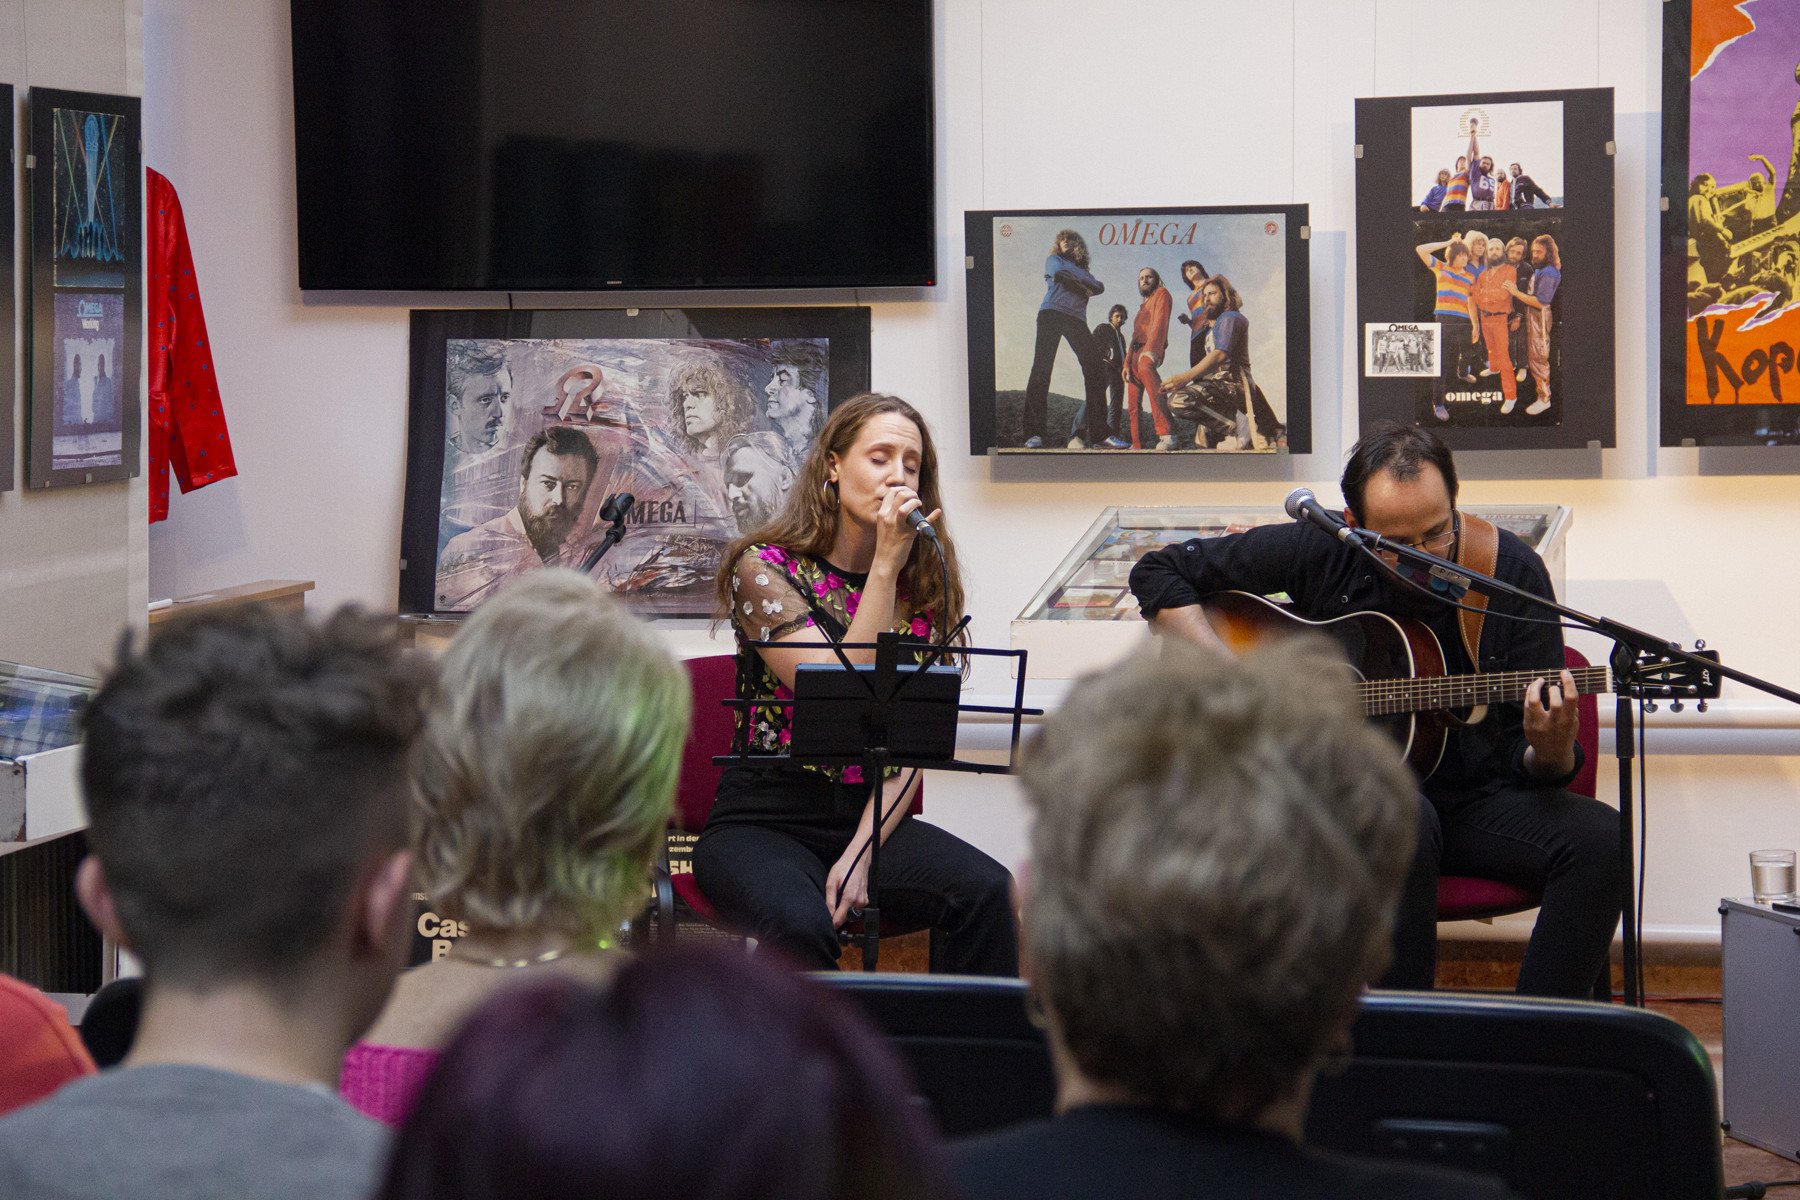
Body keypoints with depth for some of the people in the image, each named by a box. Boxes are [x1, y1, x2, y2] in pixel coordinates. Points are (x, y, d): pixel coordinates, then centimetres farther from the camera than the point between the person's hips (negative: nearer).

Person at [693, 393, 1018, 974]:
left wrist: (861, 853, -12)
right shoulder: (765, 567, -4)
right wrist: (885, 566, -17)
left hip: (876, 818, 4)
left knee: (989, 894, -27)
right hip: (762, 822, -4)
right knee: (799, 924, -37)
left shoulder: (923, 585, 8)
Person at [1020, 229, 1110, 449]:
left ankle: (1099, 431, -7)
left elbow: (1099, 287, 15)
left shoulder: (1081, 269, 30)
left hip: (1076, 318, 4)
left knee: (1095, 369, -8)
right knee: (1042, 367, -13)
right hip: (1052, 313, -4)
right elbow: (1059, 271, -2)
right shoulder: (1053, 260, 20)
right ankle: (1033, 433, -21)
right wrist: (1086, 283, 6)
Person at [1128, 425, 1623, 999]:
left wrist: (1549, 753, -27)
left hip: (1477, 795, 2)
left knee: (1600, 840, -26)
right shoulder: (1319, 552, -5)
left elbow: (1528, 759, -1)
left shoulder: (1511, 571, -3)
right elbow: (1159, 571, 2)